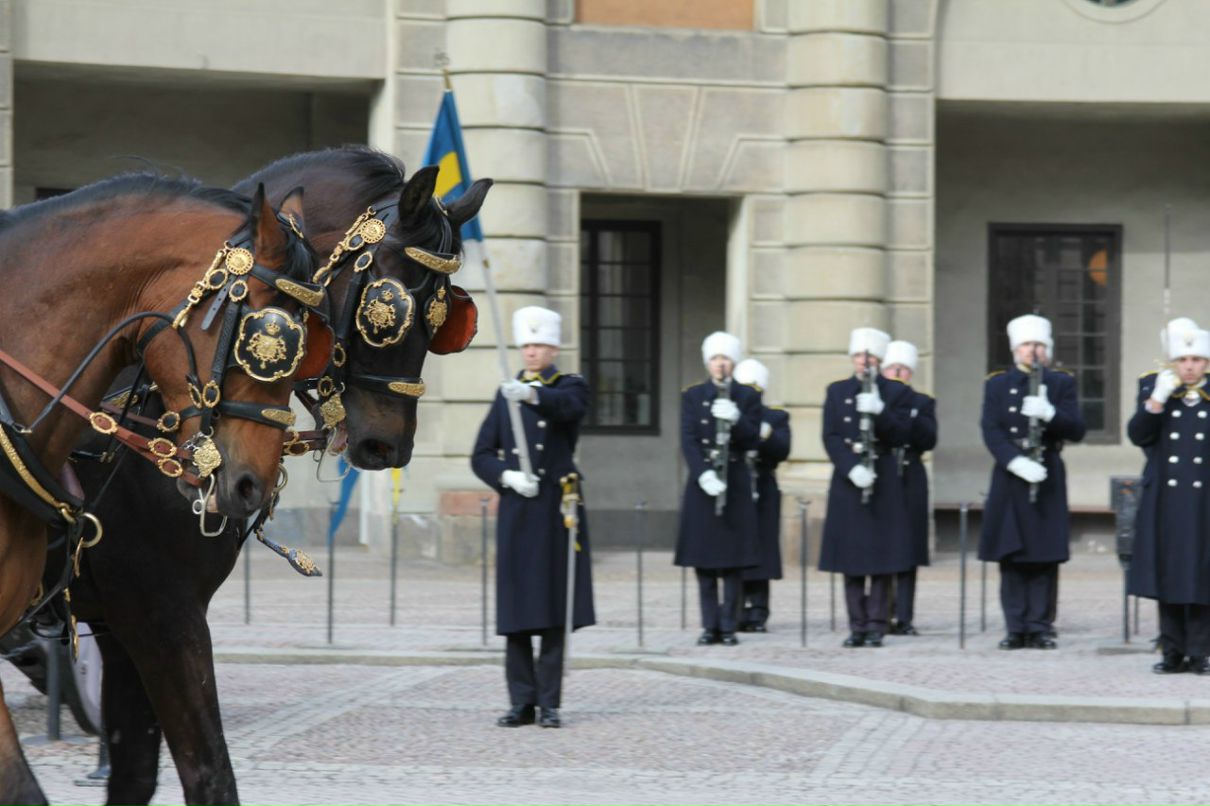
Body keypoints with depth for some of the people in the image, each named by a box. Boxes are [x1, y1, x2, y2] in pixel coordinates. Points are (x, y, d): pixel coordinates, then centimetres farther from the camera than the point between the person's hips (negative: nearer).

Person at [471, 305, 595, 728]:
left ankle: (549, 704, 1)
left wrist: (531, 394, -43)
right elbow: (481, 456, 11)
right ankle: (522, 703, 5)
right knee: (516, 612, 1)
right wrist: (506, 477, -9)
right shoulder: (507, 394, 13)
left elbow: (566, 405, -23)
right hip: (515, 512, 3)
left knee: (554, 609, -3)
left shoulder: (570, 387, 3)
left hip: (556, 510, -3)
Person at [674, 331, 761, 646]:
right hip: (701, 484, 1)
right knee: (704, 560, 0)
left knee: (732, 560, -2)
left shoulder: (748, 397, 6)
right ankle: (710, 626, 6)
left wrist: (735, 420, -19)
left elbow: (753, 441, 0)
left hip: (735, 484, -1)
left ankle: (729, 626, 2)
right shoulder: (692, 396, 7)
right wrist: (703, 474, -16)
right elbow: (688, 440, -2)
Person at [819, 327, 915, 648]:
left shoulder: (897, 392, 5)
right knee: (850, 558, 1)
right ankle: (857, 626, 5)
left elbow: (901, 435, -4)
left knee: (881, 556, -3)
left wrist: (879, 412, -20)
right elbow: (831, 437, 2)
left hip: (884, 481, -1)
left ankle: (876, 626, 0)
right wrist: (852, 468, -12)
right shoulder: (837, 392, 10)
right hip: (846, 481, 2)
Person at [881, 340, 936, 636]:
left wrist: (907, 413, -15)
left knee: (907, 553, -2)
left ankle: (904, 618, -1)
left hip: (910, 485, 0)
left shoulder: (922, 403, 10)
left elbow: (929, 440, -4)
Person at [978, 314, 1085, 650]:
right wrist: (1017, 462, -18)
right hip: (1009, 480, 0)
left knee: (1045, 557, -2)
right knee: (1011, 558, -1)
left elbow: (1077, 430, -2)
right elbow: (991, 431, -3)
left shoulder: (1062, 383, 8)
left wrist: (1049, 414, -21)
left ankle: (1039, 628, 3)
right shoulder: (997, 384, 7)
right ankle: (1016, 628, 4)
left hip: (1048, 479, 0)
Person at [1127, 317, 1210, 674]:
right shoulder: (1153, 387, 6)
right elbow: (1137, 435, -5)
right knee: (1168, 576, 4)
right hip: (1166, 500, 1)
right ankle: (1173, 651, 11)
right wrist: (1157, 400, -16)